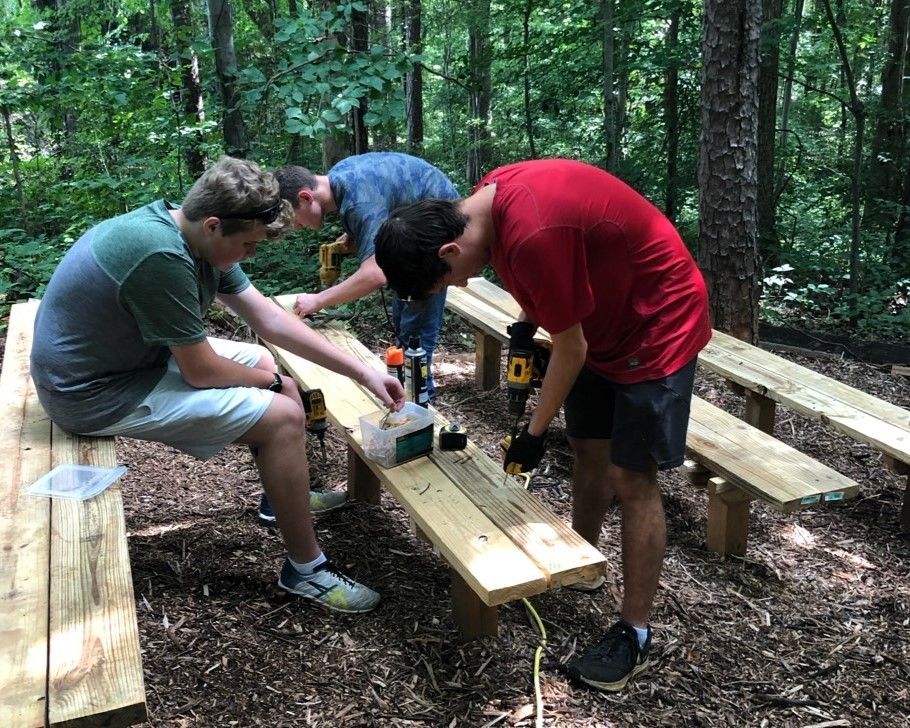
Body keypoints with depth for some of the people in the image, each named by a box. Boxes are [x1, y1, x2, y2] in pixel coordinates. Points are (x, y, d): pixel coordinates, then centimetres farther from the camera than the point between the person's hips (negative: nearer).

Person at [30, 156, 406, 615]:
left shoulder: (193, 234, -1)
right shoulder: (161, 256, -31)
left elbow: (269, 319, 2)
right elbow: (202, 372, -23)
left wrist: (362, 373, -1)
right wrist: (271, 382, -3)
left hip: (131, 355, 10)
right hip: (99, 394, -10)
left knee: (267, 364, 16)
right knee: (281, 415, -13)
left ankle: (290, 494, 34)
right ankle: (306, 570, 1)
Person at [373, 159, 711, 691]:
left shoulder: (531, 234, -34)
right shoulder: (489, 198, -7)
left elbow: (570, 348, -22)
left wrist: (535, 432, -9)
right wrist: (529, 320, -1)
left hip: (658, 323, -9)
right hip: (603, 318, 9)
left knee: (631, 478, -6)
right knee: (589, 450, 16)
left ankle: (635, 634, 5)